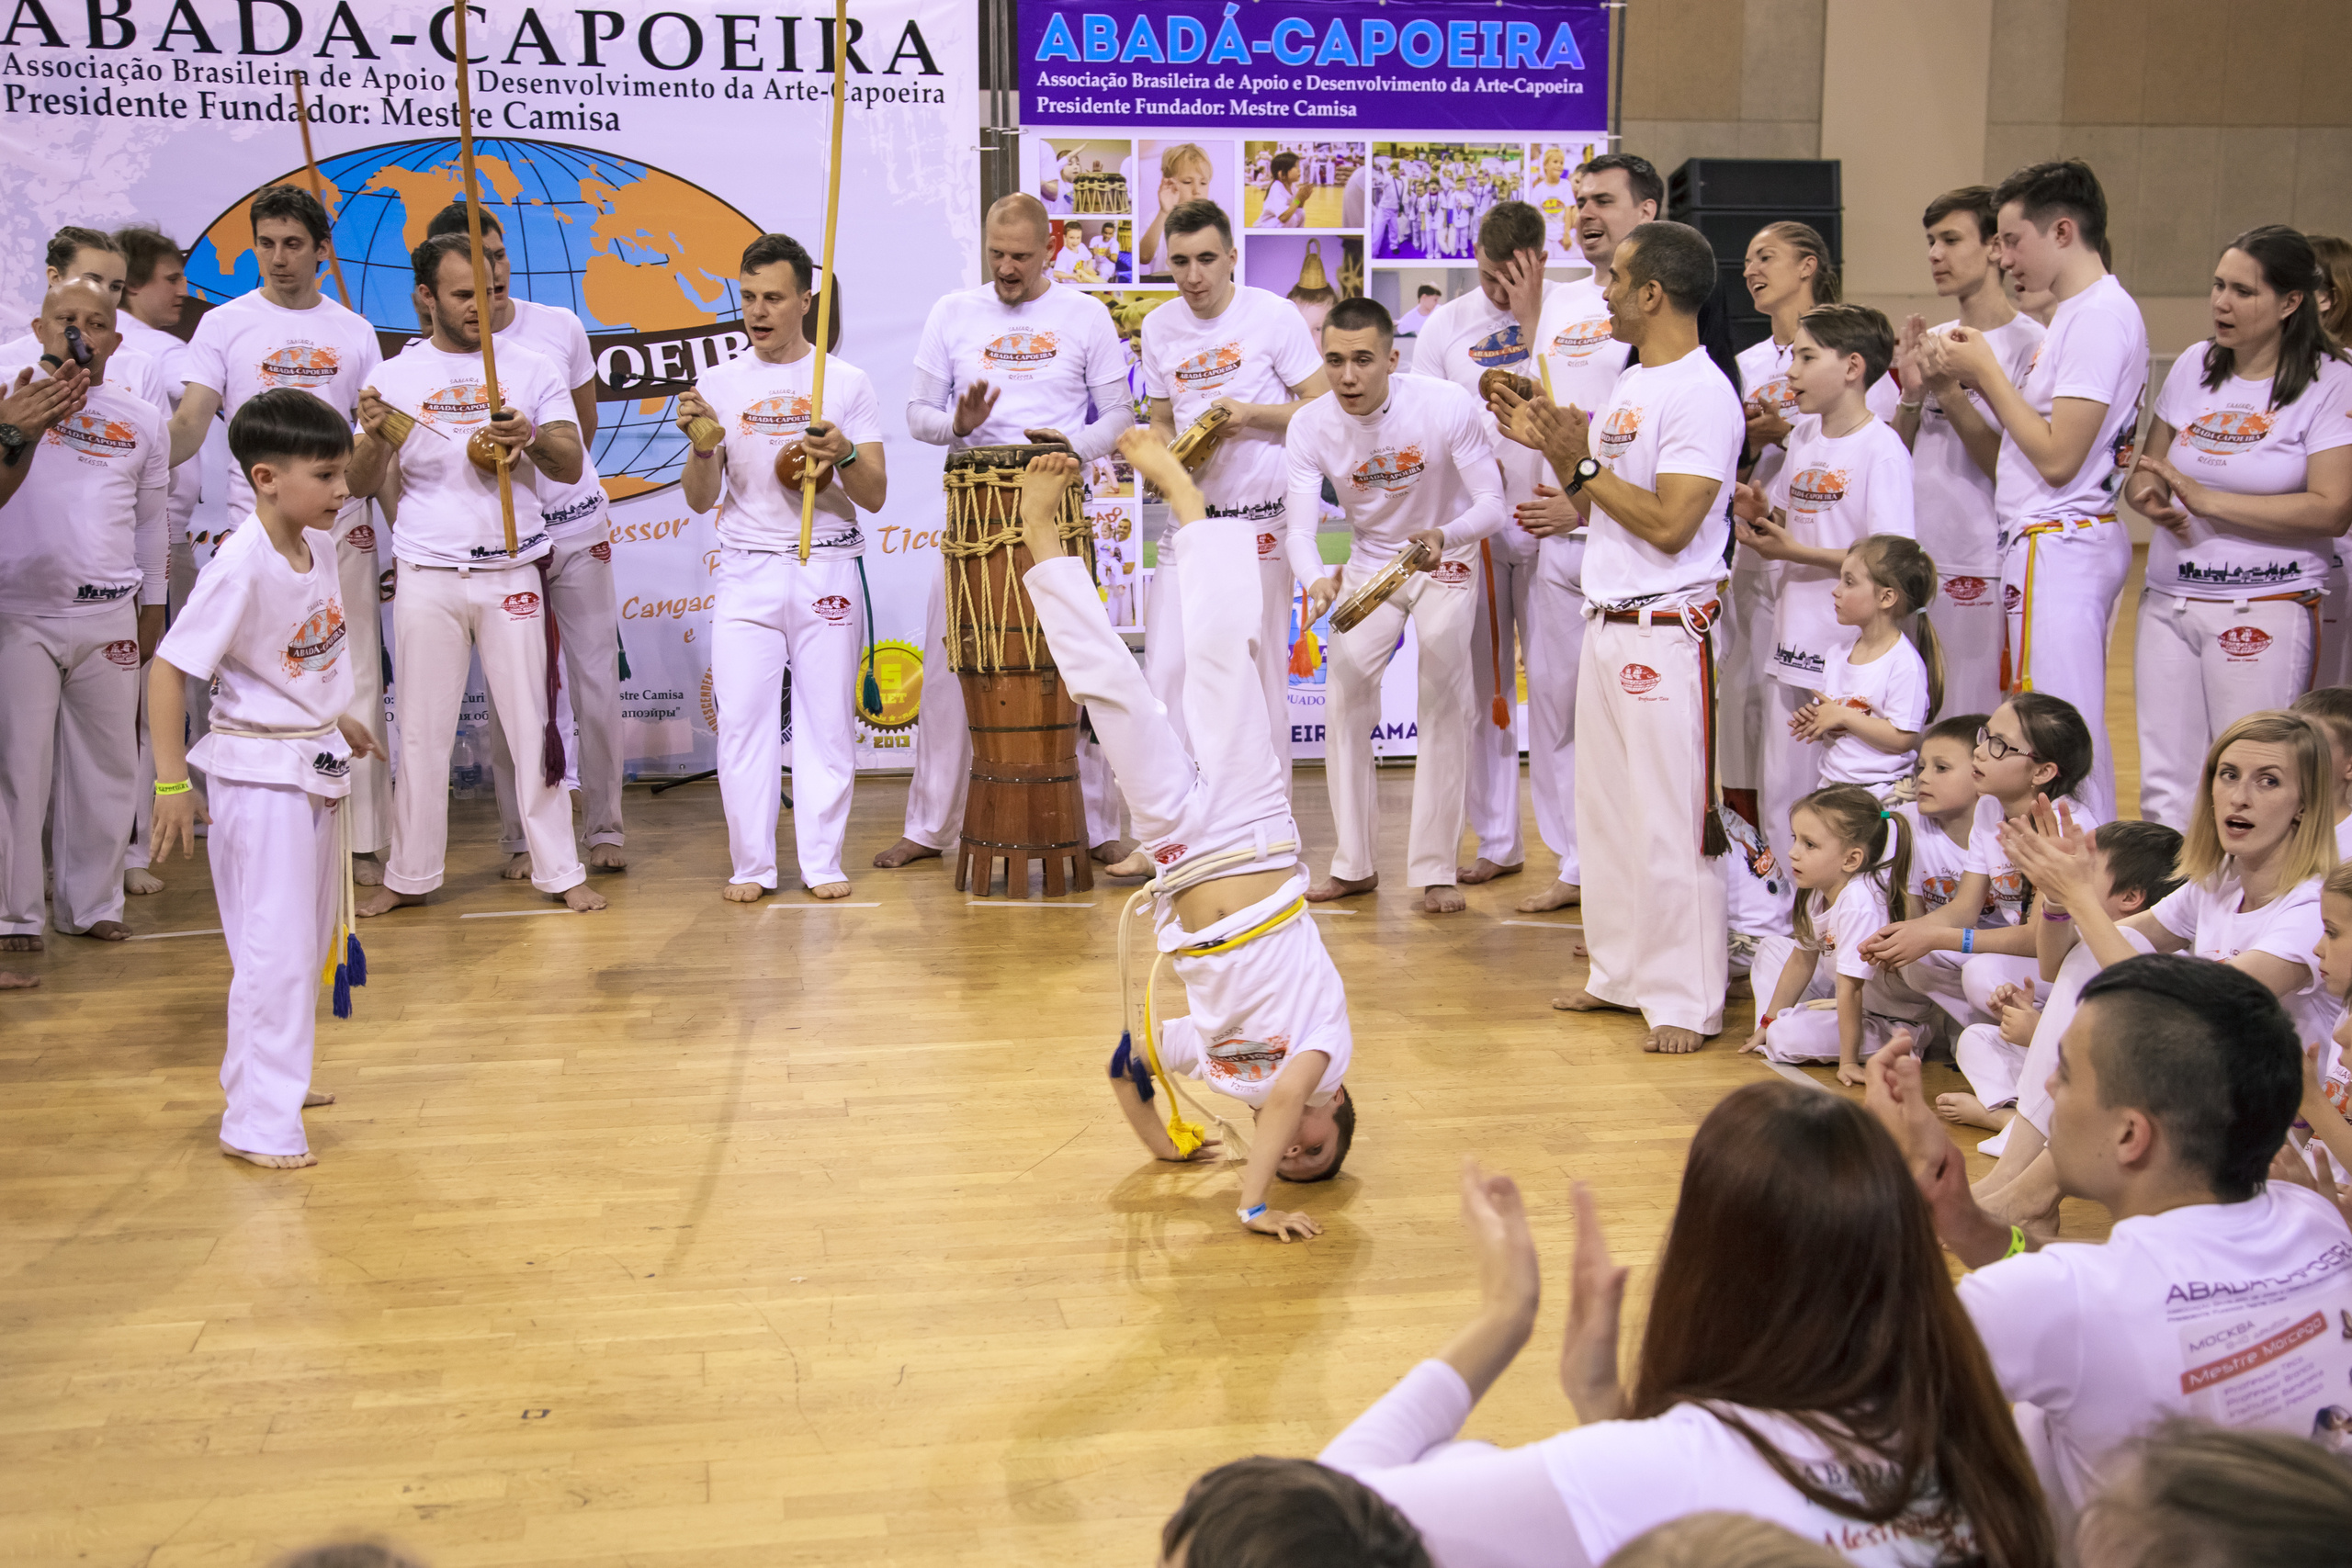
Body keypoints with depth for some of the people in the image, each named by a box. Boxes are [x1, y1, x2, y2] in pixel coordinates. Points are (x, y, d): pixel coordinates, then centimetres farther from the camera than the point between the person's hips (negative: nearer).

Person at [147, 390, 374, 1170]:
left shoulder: (317, 547, 0)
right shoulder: (241, 568, -24)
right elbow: (169, 670, -22)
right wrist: (172, 784, -22)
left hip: (315, 766, 9)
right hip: (257, 775, -9)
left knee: (310, 937, 19)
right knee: (275, 947, -7)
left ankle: (269, 1076, 36)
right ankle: (259, 1122, 0)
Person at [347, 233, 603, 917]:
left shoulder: (530, 371, 5)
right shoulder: (395, 377, 5)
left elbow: (570, 464, -2)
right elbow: (364, 486, 4)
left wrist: (530, 439, -22)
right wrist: (373, 436, -17)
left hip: (511, 574, 0)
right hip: (427, 578, 0)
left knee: (531, 723, 3)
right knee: (422, 730, 6)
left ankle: (559, 870, 10)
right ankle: (409, 875, 16)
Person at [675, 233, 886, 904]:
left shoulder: (847, 383, 3)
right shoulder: (717, 385, 7)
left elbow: (875, 496, 1)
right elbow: (702, 500, 6)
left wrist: (844, 455, -18)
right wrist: (701, 444, -13)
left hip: (827, 566, -1)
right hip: (747, 570, 1)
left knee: (827, 717, 1)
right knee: (742, 718, -1)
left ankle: (822, 862, 10)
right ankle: (752, 864, 8)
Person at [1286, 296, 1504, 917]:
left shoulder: (1448, 406, -28)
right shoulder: (1310, 426, -20)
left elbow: (1491, 504, -27)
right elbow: (1299, 528, -23)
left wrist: (1443, 537, -49)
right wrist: (1317, 580, -45)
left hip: (1447, 559, -3)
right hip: (1370, 561, 3)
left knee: (1443, 700, -11)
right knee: (1345, 695, -2)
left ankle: (1435, 870, -4)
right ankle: (1355, 863, 11)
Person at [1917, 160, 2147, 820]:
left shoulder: (2099, 315, -14)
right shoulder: (2082, 313, 17)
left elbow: (2058, 457, -19)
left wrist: (1987, 372, -11)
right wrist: (1973, 380, 6)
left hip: (2057, 547, -10)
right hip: (2054, 545, 10)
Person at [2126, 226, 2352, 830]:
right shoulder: (2194, 366, 11)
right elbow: (2143, 473, 17)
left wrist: (2208, 501, -16)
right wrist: (2155, 501, -7)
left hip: (2266, 612, -5)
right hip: (2168, 600, 5)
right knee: (2164, 786, 5)